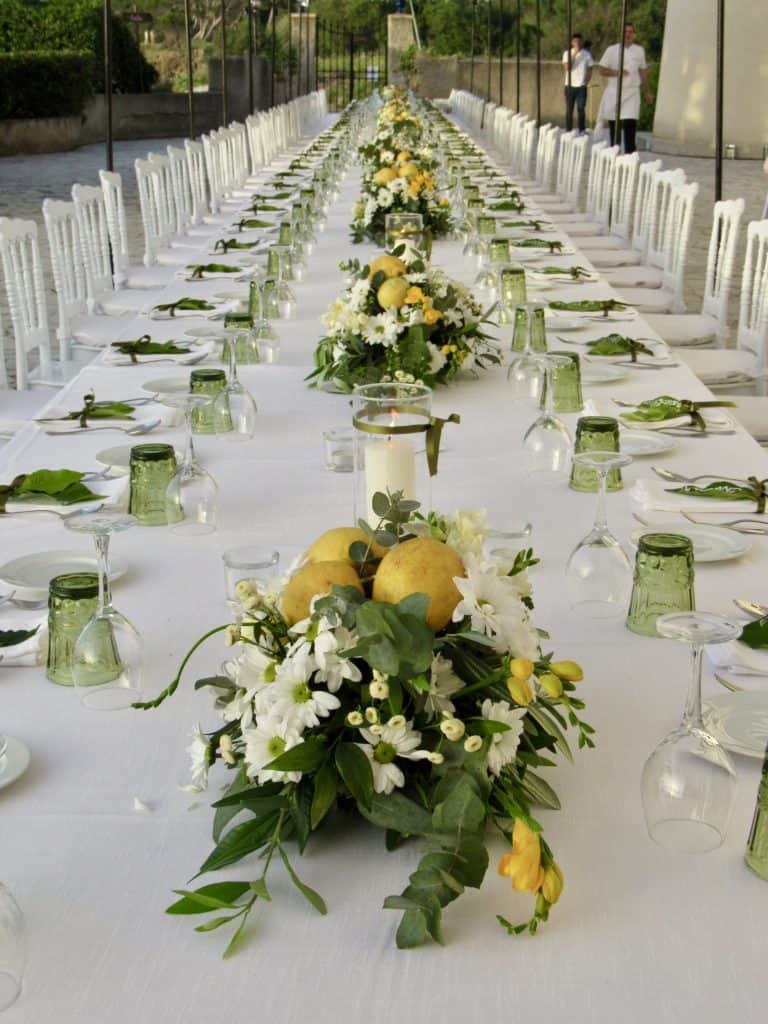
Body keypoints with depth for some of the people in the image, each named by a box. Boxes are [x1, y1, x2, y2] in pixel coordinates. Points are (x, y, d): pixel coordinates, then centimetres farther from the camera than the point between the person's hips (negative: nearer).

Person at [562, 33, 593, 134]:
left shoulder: (587, 54, 4)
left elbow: (590, 70, 9)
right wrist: (574, 54, -16)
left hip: (581, 86, -1)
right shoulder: (567, 53, 2)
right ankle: (569, 132, 11)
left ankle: (582, 132, -3)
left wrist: (586, 82, -4)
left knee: (581, 109, -5)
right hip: (570, 86, 1)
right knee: (569, 110, 5)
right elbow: (566, 68, -12)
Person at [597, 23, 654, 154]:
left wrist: (648, 91, 18)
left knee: (630, 124, -14)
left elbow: (643, 71, 16)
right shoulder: (612, 50, 0)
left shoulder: (639, 51, 7)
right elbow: (602, 70, -1)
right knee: (614, 126, 7)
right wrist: (617, 73, -18)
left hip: (632, 93, 0)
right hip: (614, 92, 0)